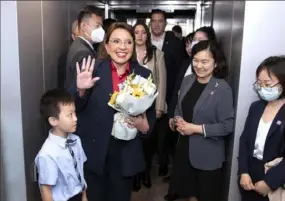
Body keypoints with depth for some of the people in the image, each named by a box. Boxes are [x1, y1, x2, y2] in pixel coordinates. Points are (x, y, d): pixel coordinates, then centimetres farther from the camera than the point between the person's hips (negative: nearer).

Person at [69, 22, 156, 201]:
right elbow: (72, 108, -7)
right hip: (93, 153, -1)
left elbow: (151, 113, 4)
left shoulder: (144, 74, -2)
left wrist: (145, 126, -16)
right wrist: (80, 90, -26)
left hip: (126, 155, 2)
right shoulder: (92, 69, -7)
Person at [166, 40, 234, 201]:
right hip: (185, 148, 5)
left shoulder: (223, 89, -18)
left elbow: (228, 126, -19)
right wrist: (176, 120, -10)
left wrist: (196, 128, -21)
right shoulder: (187, 80, -1)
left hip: (208, 154, -5)